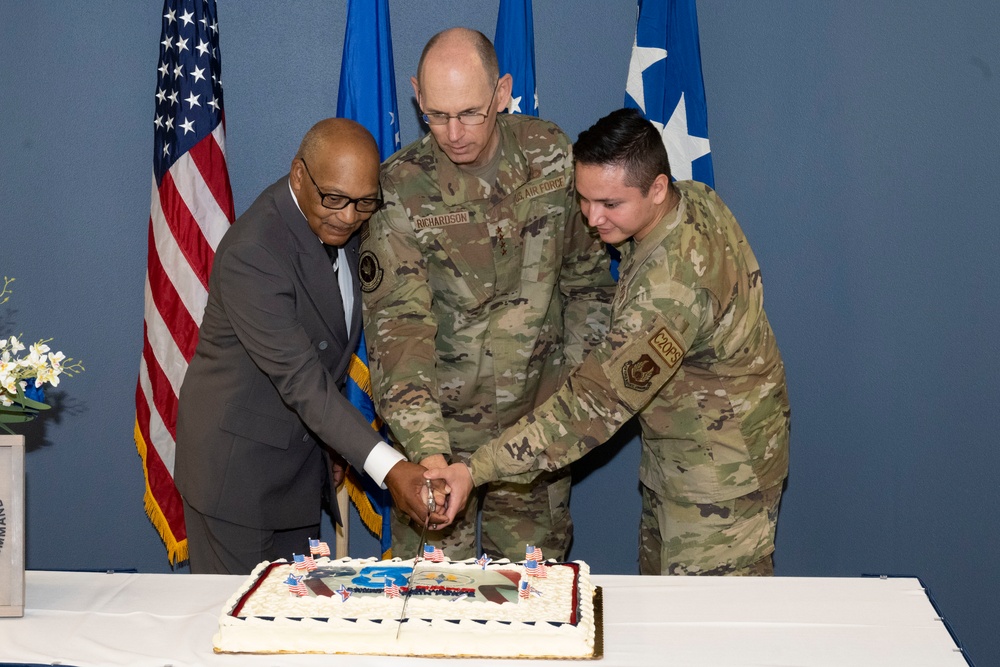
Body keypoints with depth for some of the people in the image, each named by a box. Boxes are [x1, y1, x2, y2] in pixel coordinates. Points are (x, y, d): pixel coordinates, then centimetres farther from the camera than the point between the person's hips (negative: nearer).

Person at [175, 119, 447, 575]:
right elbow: (300, 380, -31)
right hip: (235, 458, -7)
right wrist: (388, 467, -37)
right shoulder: (250, 254, -29)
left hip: (300, 448, 7)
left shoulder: (340, 226, -3)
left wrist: (330, 444, 12)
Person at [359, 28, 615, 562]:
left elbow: (586, 269, 8)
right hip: (439, 422, -2)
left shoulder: (551, 155, -5)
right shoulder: (400, 191, -15)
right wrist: (426, 450, -30)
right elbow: (397, 324, -20)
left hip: (539, 417, 3)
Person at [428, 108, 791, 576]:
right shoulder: (695, 199, -6)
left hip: (720, 467, -10)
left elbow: (599, 402, -34)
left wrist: (477, 470, -34)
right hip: (675, 451, 10)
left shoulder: (676, 282, -35)